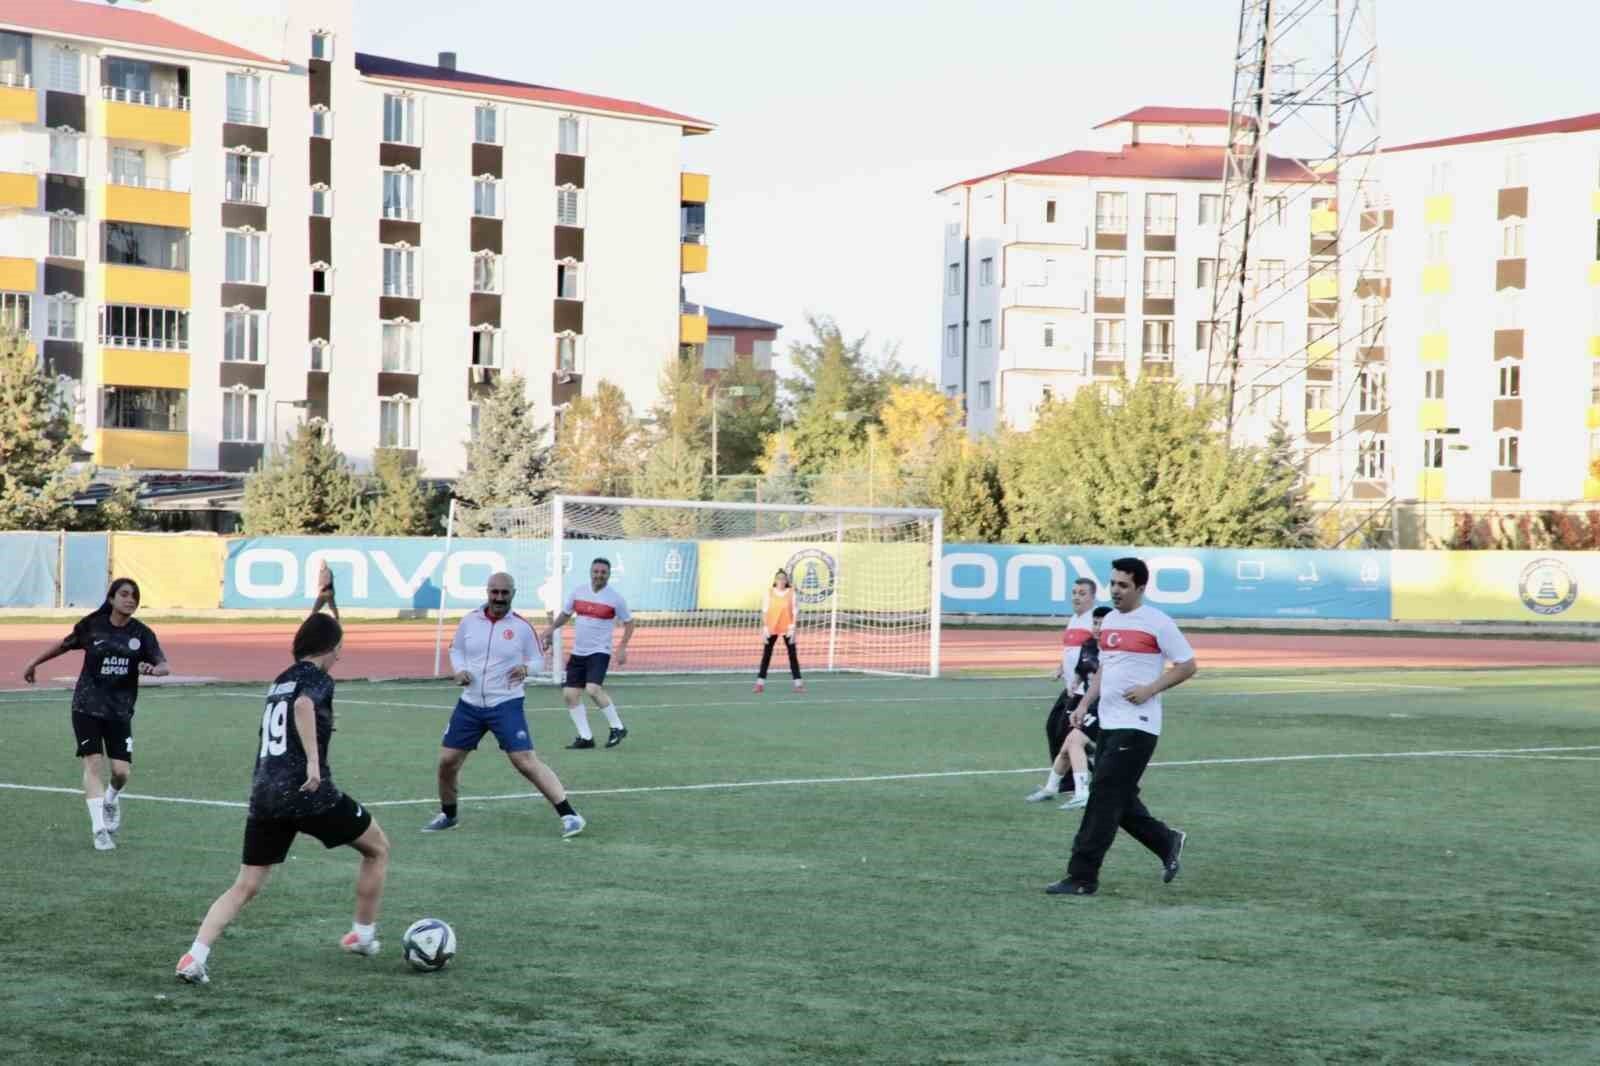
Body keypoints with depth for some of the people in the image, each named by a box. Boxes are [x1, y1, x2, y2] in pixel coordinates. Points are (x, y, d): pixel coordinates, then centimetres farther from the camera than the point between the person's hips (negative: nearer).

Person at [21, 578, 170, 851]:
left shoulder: (141, 633, -2)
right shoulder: (92, 625, -4)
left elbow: (164, 666, -11)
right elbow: (65, 644, 13)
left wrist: (153, 669, -34)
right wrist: (35, 663, 23)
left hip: (120, 710, 1)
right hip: (87, 706, -1)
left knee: (122, 771, -4)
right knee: (93, 762, -12)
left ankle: (111, 800, 32)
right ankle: (99, 829, -7)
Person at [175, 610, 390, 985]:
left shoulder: (280, 681, 20)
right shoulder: (316, 678, -2)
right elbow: (303, 706, -25)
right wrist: (313, 762, -32)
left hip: (264, 795, 7)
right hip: (308, 792, -7)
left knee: (244, 887, 7)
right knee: (378, 847, 17)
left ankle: (194, 957, -12)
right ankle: (363, 936, 24)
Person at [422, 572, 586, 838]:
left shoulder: (522, 627, -6)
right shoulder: (470, 621, 2)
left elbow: (538, 659, 3)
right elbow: (455, 649, 17)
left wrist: (526, 668, -19)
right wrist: (459, 670, -4)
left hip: (506, 705, -4)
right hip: (470, 704, 4)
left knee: (526, 763, -14)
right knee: (447, 761, 6)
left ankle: (569, 815, -10)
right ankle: (448, 815, 31)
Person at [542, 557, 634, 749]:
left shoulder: (615, 598, -6)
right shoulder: (577, 592, 5)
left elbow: (628, 622, 2)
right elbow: (565, 614, 19)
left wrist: (622, 648, -9)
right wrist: (551, 630, 4)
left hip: (600, 652, -6)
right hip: (578, 652, 6)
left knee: (593, 689, -25)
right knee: (570, 694, 0)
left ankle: (617, 727, -8)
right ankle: (585, 737, 9)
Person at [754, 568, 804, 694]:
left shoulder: (791, 593, 1)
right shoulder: (768, 593, 1)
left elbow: (794, 611, -1)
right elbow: (765, 611, 0)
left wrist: (792, 627, -9)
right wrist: (765, 628, -7)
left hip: (787, 628, 0)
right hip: (771, 628, 0)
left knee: (793, 655, 0)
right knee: (766, 654, 3)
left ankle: (798, 683, 3)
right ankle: (760, 682, 6)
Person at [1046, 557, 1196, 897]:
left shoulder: (1157, 623, -9)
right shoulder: (1109, 621, 14)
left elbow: (1188, 665, -7)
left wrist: (1149, 689, -16)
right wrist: (1085, 704, 12)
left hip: (1136, 725, -8)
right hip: (1108, 724, 8)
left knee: (1105, 798, -10)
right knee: (1119, 799, 12)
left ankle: (1082, 878, -7)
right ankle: (1168, 843, 33)